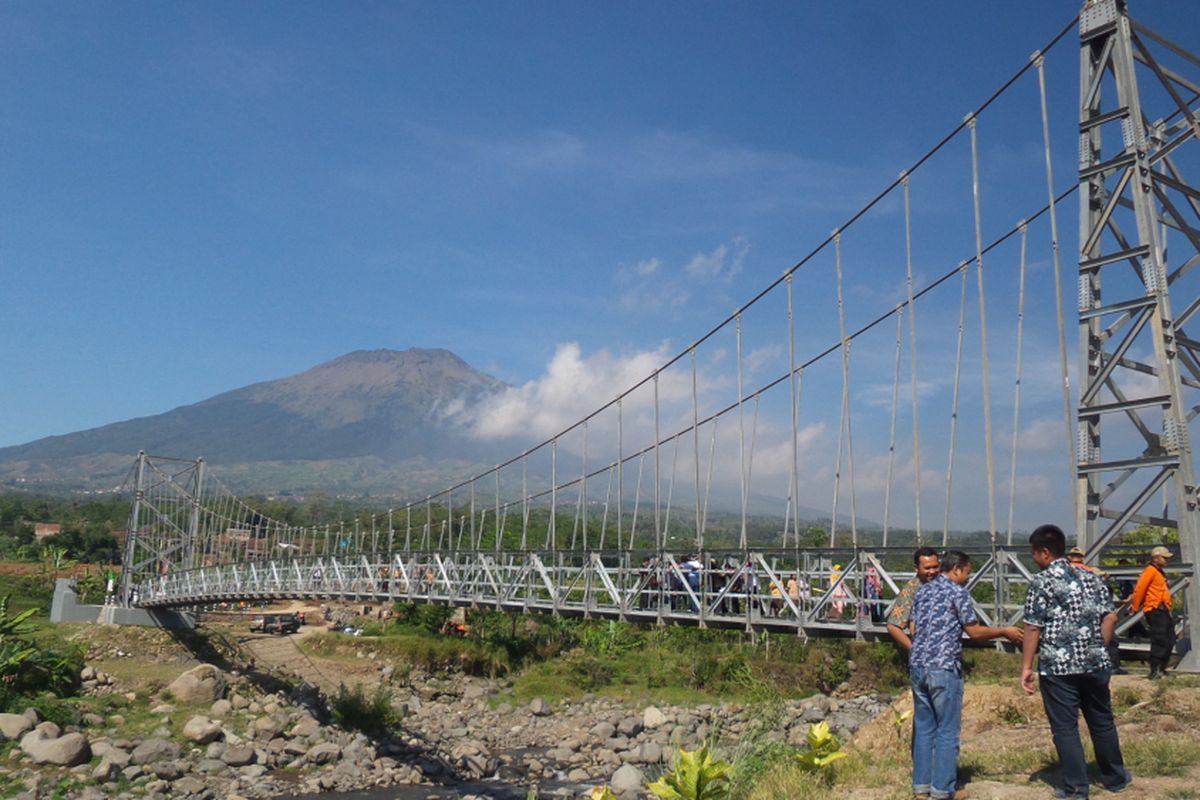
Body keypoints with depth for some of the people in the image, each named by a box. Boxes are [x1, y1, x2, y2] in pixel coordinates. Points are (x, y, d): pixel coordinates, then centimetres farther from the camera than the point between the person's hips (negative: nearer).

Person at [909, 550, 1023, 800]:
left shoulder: (922, 591, 14)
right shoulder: (957, 592, -7)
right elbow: (974, 631, -5)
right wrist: (1005, 632, 8)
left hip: (917, 666, 7)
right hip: (944, 668, -7)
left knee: (923, 727, 13)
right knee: (947, 731, 3)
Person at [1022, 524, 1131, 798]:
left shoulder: (1041, 582, -11)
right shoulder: (1090, 577, 7)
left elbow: (1033, 628, -12)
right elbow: (1110, 617, 7)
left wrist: (1026, 667, -7)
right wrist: (1098, 648, 16)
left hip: (1057, 667, -6)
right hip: (1095, 663, 6)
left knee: (1065, 727, 5)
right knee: (1102, 721, 20)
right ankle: (1115, 777, 35)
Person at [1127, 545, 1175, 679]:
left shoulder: (1159, 572, 22)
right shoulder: (1150, 570, -9)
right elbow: (1139, 589, -15)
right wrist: (1135, 608, -12)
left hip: (1163, 611, 10)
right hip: (1156, 610, -10)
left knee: (1169, 640, 11)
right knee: (1159, 641, -12)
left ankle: (1161, 669, 18)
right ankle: (1155, 671, -11)